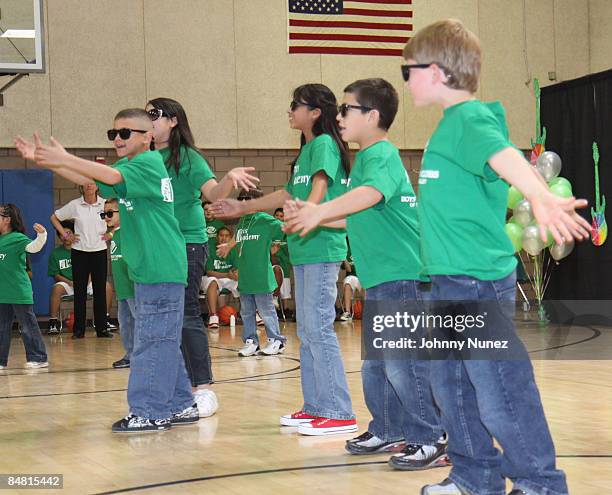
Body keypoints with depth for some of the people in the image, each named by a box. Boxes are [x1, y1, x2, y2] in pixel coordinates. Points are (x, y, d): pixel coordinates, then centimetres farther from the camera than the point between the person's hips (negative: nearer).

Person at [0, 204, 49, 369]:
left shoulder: (17, 238, -11)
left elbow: (33, 247, -27)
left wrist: (41, 234, -44)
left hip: (19, 292, -8)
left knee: (28, 325, -1)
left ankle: (39, 358, 6)